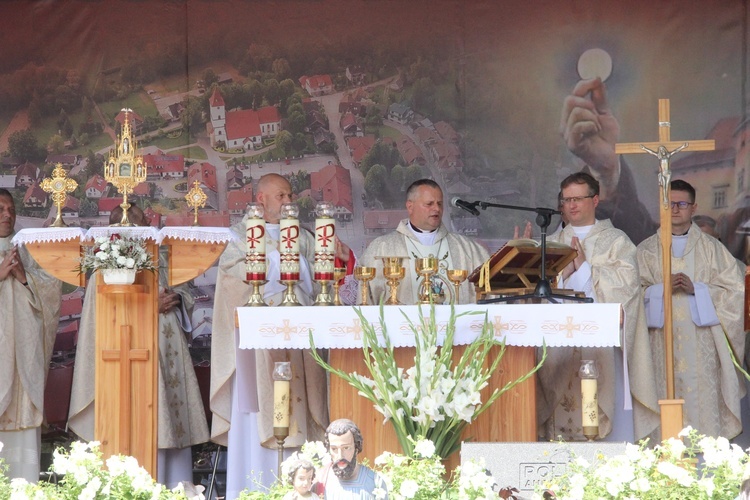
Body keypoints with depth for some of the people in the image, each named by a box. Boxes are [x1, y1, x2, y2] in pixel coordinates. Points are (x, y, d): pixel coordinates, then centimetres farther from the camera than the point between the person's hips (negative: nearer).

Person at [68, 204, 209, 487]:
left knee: (173, 418, 5)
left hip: (170, 352, 7)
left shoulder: (158, 259, 18)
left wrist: (175, 298, -2)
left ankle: (175, 484, 10)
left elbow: (183, 291, 21)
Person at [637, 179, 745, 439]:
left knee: (701, 395, -7)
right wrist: (663, 288, -12)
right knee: (665, 394, -6)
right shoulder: (646, 250, 12)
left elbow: (735, 289, 4)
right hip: (661, 338, 1)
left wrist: (695, 288, -8)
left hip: (700, 337, -1)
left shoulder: (712, 248, 10)